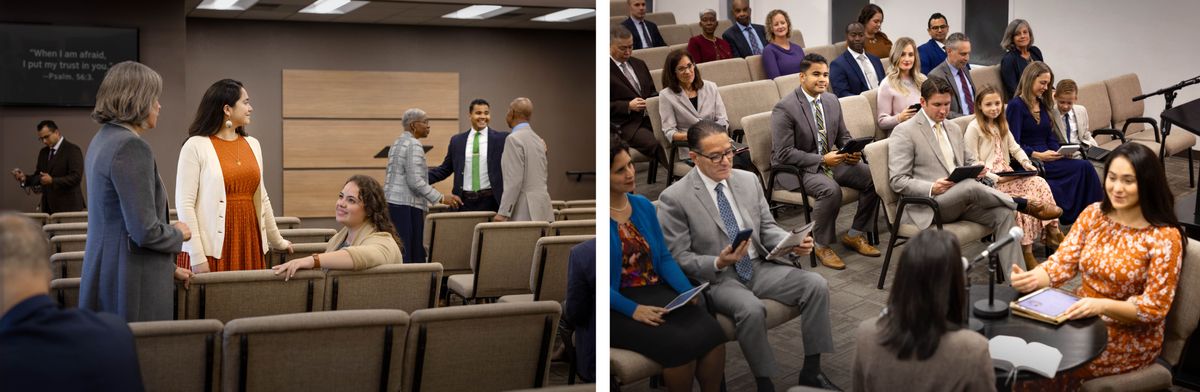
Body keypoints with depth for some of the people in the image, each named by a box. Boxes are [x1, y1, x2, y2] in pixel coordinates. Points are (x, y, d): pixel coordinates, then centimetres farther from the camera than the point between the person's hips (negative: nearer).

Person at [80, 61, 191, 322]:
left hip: (104, 276, 10)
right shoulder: (132, 147, -17)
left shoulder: (102, 140, 13)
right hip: (131, 283, -10)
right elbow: (145, 231, -21)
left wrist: (167, 265, 20)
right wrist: (178, 234, -1)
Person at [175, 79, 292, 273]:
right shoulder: (195, 146, -5)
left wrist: (277, 241, 24)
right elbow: (185, 204, -10)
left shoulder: (252, 144, 11)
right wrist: (197, 256, -15)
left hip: (249, 245, 5)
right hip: (212, 248, -5)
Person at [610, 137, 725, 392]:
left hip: (657, 292, 6)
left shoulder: (644, 206, 9)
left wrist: (688, 291, -7)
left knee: (712, 333, -23)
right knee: (680, 344, -29)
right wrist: (632, 309, -23)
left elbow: (664, 257, 10)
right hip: (619, 306, -5)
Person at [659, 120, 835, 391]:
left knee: (816, 285, -15)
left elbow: (767, 228, 12)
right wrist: (719, 263, -26)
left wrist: (793, 243, -9)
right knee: (751, 309, -35)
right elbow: (678, 258, -10)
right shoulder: (674, 198, -11)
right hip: (713, 278, -6)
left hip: (758, 267, 6)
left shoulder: (749, 180, 6)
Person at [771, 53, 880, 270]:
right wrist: (822, 160, -25)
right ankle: (822, 246, -13)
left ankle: (854, 235, 5)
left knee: (873, 177, -12)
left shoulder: (832, 101, 6)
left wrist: (852, 152, -8)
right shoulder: (784, 108, -16)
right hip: (796, 169, -7)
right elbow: (784, 154, -19)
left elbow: (843, 136, 16)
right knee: (830, 189, -35)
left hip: (830, 160, 7)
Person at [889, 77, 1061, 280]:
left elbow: (968, 159, 27)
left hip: (961, 201, 7)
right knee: (970, 186, -34)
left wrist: (976, 166, 0)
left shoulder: (953, 129, 19)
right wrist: (932, 188, -26)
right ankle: (1025, 205, -12)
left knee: (1003, 213, -20)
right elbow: (898, 181, -9)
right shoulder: (904, 132, -4)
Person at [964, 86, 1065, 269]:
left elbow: (1014, 148, 20)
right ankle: (1027, 251, -24)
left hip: (1006, 174, 7)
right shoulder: (974, 127, -5)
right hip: (988, 179, -7)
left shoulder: (1001, 125, 21)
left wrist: (1026, 162, -1)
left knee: (1039, 183, -21)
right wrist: (994, 178, -19)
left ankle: (1051, 232, -20)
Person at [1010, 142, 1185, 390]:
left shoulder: (1165, 237, -14)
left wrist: (1102, 306, -32)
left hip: (1131, 337, -5)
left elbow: (1154, 308, -15)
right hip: (1084, 319, 5)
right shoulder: (1094, 214, 2)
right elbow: (1063, 263, -2)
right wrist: (1031, 278, -24)